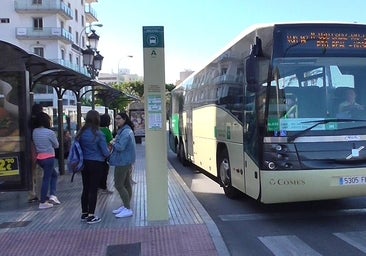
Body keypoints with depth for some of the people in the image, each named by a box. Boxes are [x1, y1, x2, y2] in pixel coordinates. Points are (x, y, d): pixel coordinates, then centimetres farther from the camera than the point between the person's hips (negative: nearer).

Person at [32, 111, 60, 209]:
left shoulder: (35, 131, 2)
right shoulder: (50, 132, -14)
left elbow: (35, 143, 11)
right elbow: (56, 145, -2)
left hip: (39, 158, 7)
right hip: (49, 158, -7)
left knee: (54, 174, 22)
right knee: (46, 179, 1)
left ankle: (52, 196, 15)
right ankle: (43, 202, 7)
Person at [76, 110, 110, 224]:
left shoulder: (81, 133, -1)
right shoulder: (98, 134, -15)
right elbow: (106, 152, -12)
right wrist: (108, 150, 9)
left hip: (84, 163, 5)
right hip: (96, 164, -5)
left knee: (85, 189, 15)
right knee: (93, 190, 2)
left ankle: (84, 213, 24)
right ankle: (91, 216, 6)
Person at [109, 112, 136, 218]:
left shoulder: (125, 132, -20)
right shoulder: (123, 130, 15)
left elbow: (120, 147, -26)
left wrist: (113, 143, -8)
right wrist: (114, 143, 5)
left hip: (122, 162, -11)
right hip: (126, 162, 11)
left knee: (119, 185, -8)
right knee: (126, 184, 16)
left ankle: (128, 209, -4)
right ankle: (125, 206, 26)